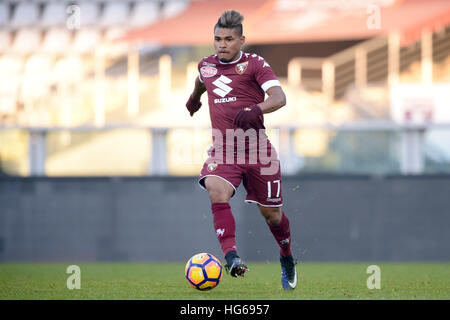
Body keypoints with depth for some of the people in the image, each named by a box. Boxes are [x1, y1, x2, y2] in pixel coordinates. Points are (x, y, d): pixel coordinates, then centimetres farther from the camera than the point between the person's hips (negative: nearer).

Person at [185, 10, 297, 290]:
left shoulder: (255, 64, -5)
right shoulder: (206, 65, 10)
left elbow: (279, 97, -17)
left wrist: (255, 110, -36)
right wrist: (194, 97, 56)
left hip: (257, 149, -2)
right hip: (223, 149, 3)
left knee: (271, 213, 8)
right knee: (217, 193, -29)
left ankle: (287, 259, 36)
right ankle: (231, 256, -38)